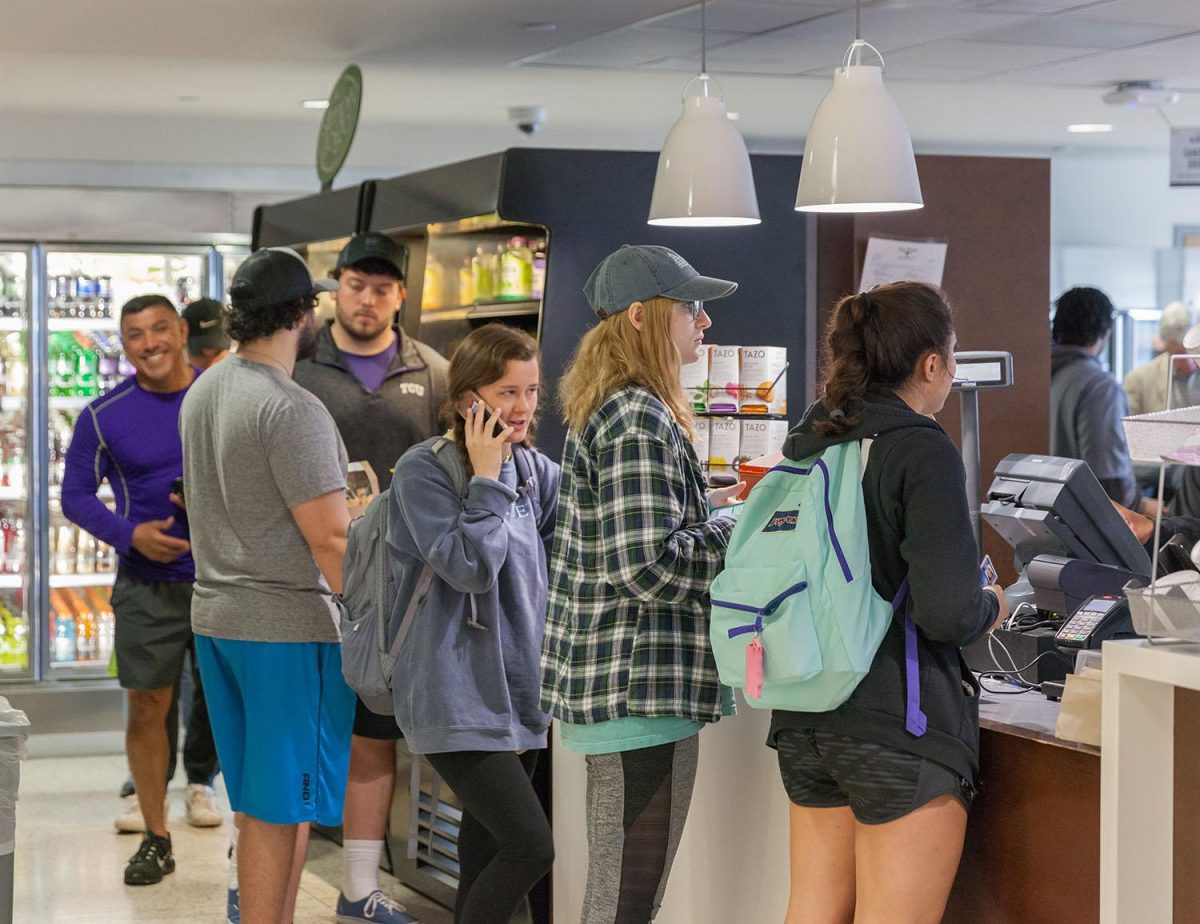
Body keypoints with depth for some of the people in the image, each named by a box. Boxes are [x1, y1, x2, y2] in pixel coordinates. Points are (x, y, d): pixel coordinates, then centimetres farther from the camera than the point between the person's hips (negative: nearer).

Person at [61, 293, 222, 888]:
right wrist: (131, 536, -13)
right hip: (149, 586, -1)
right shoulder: (104, 416, -2)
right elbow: (76, 495, 2)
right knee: (147, 705, 2)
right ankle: (155, 836, 13)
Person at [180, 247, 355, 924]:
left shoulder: (203, 392, 10)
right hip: (289, 624, -8)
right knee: (280, 809, -2)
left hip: (217, 615, 8)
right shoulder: (293, 409, -17)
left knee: (262, 803, 15)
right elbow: (330, 541, -19)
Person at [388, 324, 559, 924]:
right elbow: (469, 566, -19)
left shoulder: (534, 470, 9)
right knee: (530, 847, -16)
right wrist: (486, 476, -15)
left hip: (519, 690, 7)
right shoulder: (424, 470, -11)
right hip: (458, 700, -7)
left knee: (486, 856, 13)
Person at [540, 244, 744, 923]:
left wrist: (702, 506, 16)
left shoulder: (604, 408, 15)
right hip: (643, 689, -11)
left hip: (606, 682, 11)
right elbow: (650, 566, -23)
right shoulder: (641, 419, -17)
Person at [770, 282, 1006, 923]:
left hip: (804, 724, 7)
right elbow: (946, 611, -21)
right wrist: (990, 608, 2)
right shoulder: (922, 452, -13)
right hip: (900, 725, -7)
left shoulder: (807, 443, 8)